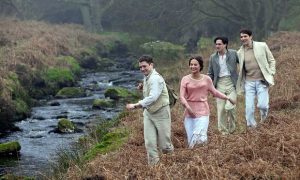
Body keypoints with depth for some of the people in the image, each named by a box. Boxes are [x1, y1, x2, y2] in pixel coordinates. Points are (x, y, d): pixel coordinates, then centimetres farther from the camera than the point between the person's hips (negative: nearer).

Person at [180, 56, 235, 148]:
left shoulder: (206, 79, 4)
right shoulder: (185, 79, 2)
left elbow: (214, 92, 19)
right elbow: (182, 96, -4)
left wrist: (228, 98, 20)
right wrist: (188, 107, -19)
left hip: (202, 111, -1)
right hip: (189, 112, 1)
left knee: (200, 139, -18)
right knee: (191, 140, -3)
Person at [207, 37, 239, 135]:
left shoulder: (233, 53, -1)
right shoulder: (213, 57, 7)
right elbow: (210, 74, 14)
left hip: (231, 82, -3)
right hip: (220, 84, 3)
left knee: (229, 107, -15)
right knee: (221, 109, 1)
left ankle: (232, 127, 8)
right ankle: (223, 130, 13)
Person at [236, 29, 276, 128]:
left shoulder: (262, 46, -2)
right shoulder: (240, 52, 3)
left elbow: (271, 60, 7)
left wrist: (271, 74, -2)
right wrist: (240, 83, 7)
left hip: (262, 81, -2)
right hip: (249, 82, 2)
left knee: (262, 105, -11)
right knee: (249, 107, -2)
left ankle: (264, 113, 25)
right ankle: (251, 126, 15)